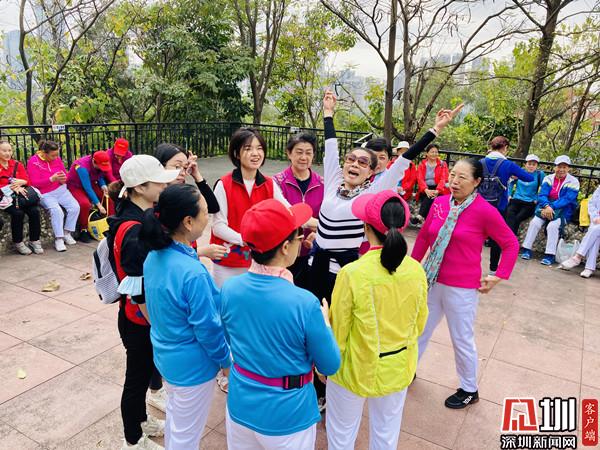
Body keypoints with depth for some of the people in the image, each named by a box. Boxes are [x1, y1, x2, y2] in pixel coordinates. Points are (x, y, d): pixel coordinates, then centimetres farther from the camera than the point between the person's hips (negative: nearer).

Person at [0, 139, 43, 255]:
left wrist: (20, 182, -12)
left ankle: (35, 240, -9)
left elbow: (27, 180, 10)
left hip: (20, 194, 3)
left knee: (34, 211, -24)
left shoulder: (17, 164, 16)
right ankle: (18, 242, -12)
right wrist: (13, 188, -15)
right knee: (18, 213, -31)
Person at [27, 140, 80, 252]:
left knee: (75, 207, -18)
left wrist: (63, 179, -11)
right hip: (45, 194, -4)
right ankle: (58, 239, -18)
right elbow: (35, 183, -13)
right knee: (57, 211, -30)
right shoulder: (33, 162, -9)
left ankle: (67, 233, -2)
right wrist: (52, 179, -27)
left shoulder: (57, 158, 3)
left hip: (61, 190, 4)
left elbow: (65, 174, 14)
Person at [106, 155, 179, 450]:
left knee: (144, 371, 26)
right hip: (141, 321, -9)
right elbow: (140, 293, -25)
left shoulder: (144, 217, -1)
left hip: (146, 317, 9)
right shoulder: (135, 231, -29)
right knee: (138, 377, 12)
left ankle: (141, 421, 50)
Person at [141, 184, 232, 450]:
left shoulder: (154, 256, -7)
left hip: (165, 355, 8)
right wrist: (226, 361, -7)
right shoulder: (193, 273, -33)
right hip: (192, 366, -8)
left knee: (174, 415, 30)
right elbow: (208, 328, -23)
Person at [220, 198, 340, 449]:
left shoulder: (229, 289, -14)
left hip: (240, 406, 4)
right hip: (287, 416, -4)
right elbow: (329, 366, -13)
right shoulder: (304, 303, -28)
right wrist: (324, 321, 1)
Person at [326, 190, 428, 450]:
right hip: (398, 370, 4)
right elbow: (419, 324, 1)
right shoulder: (416, 271, -14)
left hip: (355, 370, -4)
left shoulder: (352, 274, -27)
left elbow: (337, 332, -16)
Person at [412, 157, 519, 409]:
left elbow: (511, 244, -6)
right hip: (431, 282, 5)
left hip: (462, 288, -5)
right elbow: (424, 237, 9)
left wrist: (499, 277, -10)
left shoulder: (485, 211, -16)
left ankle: (469, 390, 37)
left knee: (462, 341, 13)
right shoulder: (439, 203, -3)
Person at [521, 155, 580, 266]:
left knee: (553, 226, -28)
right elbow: (542, 195, -2)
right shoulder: (548, 179, 7)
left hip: (563, 211, -3)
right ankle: (527, 250, -14)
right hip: (546, 207, 3)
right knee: (534, 222, -21)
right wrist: (546, 206, -23)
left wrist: (551, 207, -25)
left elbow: (567, 199, -14)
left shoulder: (573, 182, -3)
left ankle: (550, 255, -23)